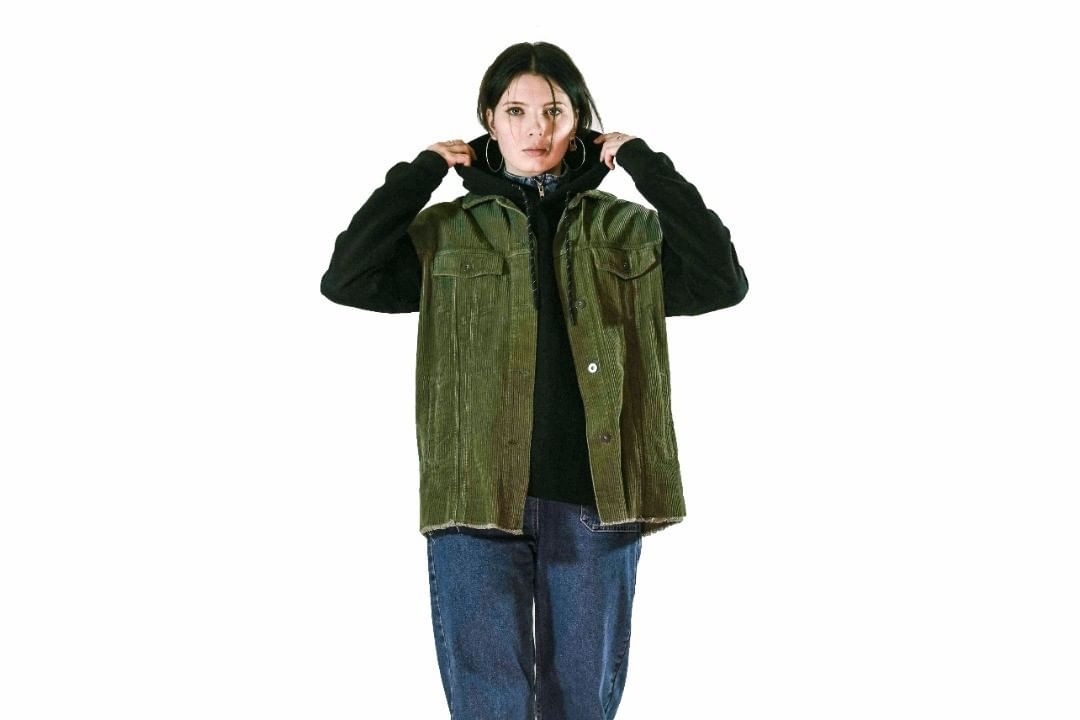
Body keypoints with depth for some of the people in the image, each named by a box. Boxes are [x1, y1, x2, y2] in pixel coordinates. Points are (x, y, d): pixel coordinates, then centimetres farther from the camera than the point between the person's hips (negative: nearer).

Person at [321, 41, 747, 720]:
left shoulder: (627, 230, 9)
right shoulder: (447, 233, 8)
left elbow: (722, 282, -6)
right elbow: (346, 279, -6)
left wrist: (647, 165, -3)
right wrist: (422, 172, -3)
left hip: (595, 498, 1)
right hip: (477, 499, -1)